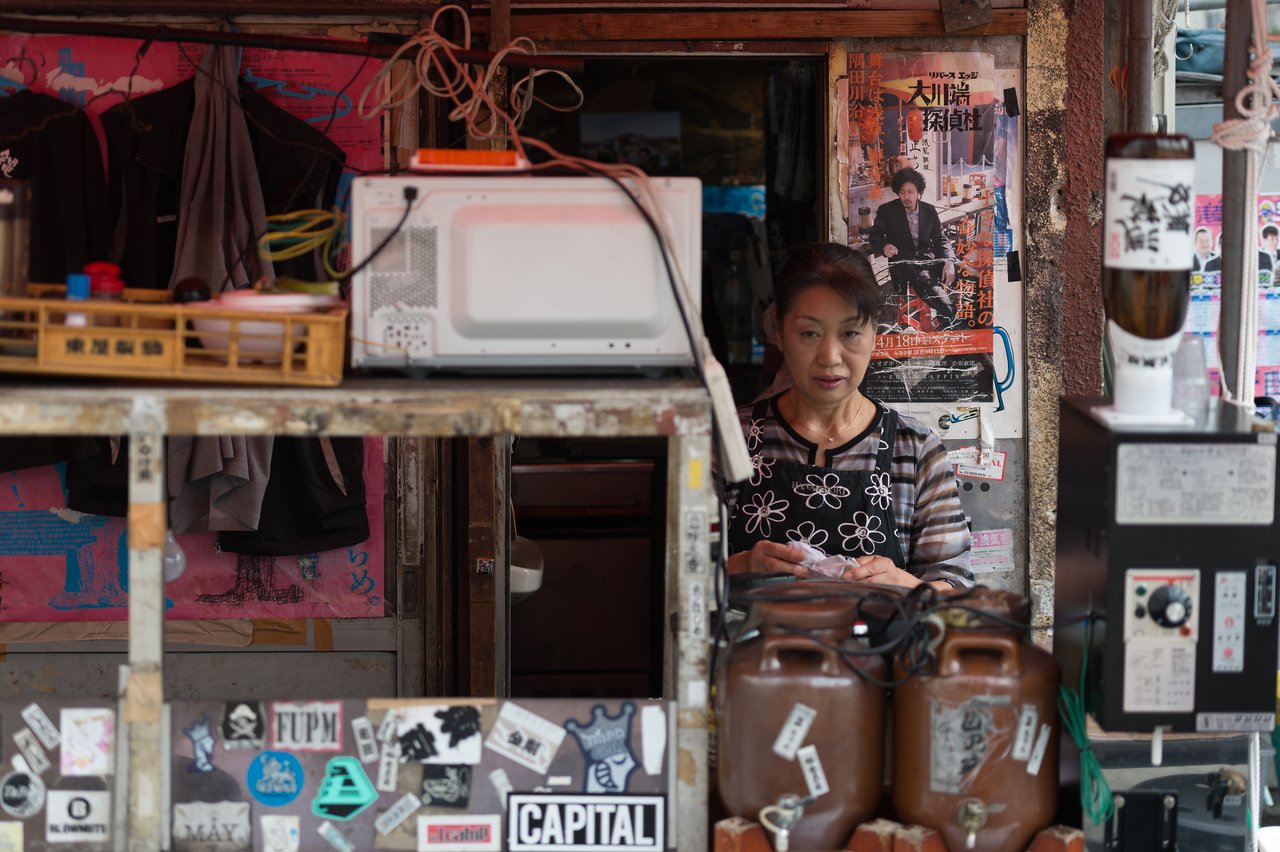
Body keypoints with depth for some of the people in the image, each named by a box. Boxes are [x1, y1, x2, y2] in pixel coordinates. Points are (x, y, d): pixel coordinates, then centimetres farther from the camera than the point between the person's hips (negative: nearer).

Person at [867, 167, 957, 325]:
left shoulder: (929, 210, 14)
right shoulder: (887, 211, 7)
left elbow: (940, 239, 13)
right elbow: (875, 235, 12)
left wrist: (949, 261, -6)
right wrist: (883, 246, -13)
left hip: (928, 261, 4)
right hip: (902, 264, -4)